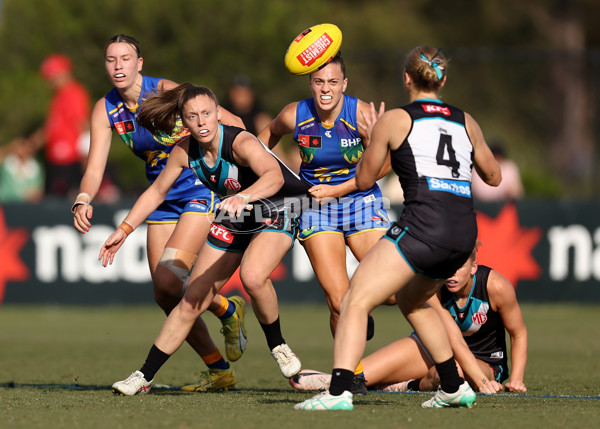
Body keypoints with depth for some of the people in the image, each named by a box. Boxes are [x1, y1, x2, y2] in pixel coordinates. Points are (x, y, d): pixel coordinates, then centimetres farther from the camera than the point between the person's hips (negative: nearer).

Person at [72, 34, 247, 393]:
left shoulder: (167, 92, -18)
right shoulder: (106, 111, -3)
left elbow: (232, 123, -17)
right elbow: (95, 167, -9)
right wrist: (84, 199, -29)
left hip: (200, 190, -6)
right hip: (162, 199, 6)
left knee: (168, 280, -21)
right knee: (165, 296, 3)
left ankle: (229, 311, 8)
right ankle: (219, 371, 19)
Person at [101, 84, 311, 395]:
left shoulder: (241, 143, -32)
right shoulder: (185, 151, -13)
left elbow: (274, 176, -51)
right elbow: (156, 191, 4)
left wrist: (243, 197, -69)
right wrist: (124, 230, -1)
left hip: (275, 214, -6)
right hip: (234, 219, 6)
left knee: (252, 276, -35)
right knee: (191, 302, 3)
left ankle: (277, 346, -11)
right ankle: (144, 377, 11)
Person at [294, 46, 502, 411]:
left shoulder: (394, 120, 5)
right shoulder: (465, 121, 17)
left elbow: (364, 180, 14)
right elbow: (494, 177, 29)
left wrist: (373, 141, 29)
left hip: (424, 224, -6)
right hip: (465, 233, 6)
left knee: (356, 301, -8)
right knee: (411, 300, 30)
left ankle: (339, 392, -27)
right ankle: (454, 388, 31)